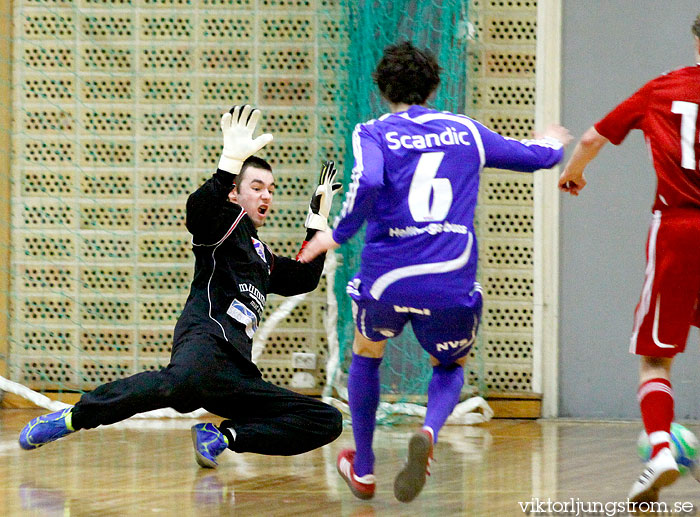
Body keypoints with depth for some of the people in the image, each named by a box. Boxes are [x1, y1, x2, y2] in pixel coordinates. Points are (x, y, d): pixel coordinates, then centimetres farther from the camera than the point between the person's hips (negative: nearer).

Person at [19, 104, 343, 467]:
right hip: (206, 340, -8)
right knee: (180, 381, -45)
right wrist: (231, 162, -27)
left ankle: (220, 436, -13)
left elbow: (305, 279, 45)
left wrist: (318, 217, 39)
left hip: (236, 374, 8)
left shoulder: (262, 257, 37)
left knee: (328, 422, -2)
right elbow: (199, 208, -10)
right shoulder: (229, 222, 13)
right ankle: (71, 418, -33)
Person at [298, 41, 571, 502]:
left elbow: (368, 184, -20)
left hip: (388, 278, -1)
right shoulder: (466, 131, 12)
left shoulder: (373, 134, 2)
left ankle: (363, 470, 34)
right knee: (450, 368, 26)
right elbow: (536, 157, 25)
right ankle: (429, 433, -8)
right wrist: (554, 143, 47)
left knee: (367, 356, 30)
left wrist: (337, 235, -9)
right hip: (452, 285, 1)